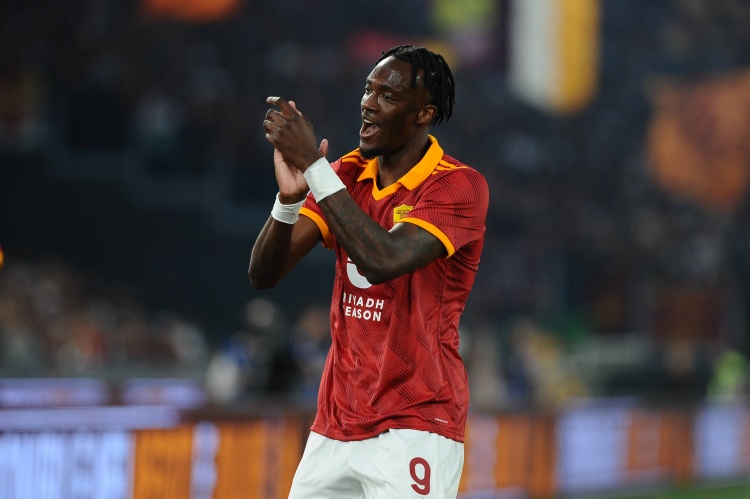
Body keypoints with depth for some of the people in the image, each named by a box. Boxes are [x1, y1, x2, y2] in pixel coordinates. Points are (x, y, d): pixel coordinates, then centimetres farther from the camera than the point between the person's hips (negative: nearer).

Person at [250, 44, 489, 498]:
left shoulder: (460, 186, -11)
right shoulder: (345, 176, 8)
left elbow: (384, 261, -27)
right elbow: (264, 274, 1)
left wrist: (315, 167, -24)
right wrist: (289, 197, -17)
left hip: (414, 426, -6)